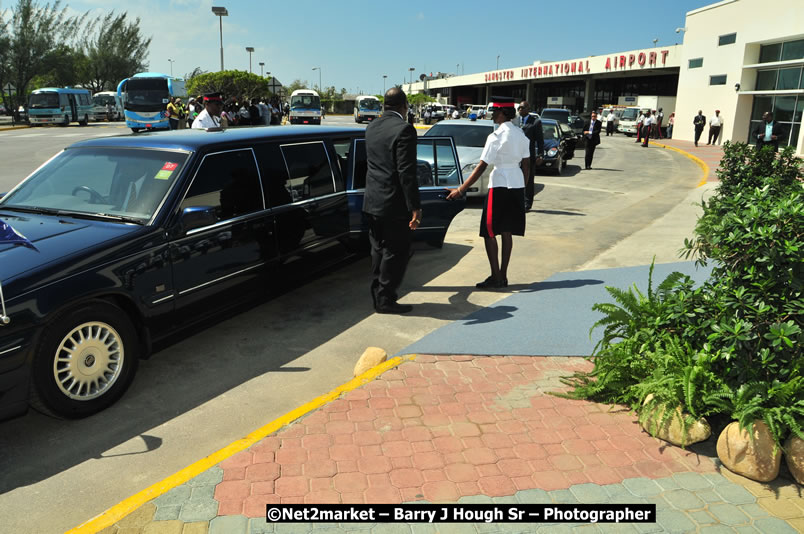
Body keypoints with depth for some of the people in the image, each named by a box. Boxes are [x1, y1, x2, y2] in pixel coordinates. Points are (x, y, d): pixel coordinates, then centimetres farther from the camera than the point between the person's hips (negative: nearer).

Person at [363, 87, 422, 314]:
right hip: (395, 204, -8)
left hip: (373, 201, 8)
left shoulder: (371, 127, 9)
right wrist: (415, 207, -19)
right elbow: (406, 172, -20)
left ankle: (378, 295, 26)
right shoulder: (404, 129, -16)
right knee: (396, 253, 3)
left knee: (379, 250, 17)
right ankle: (386, 299, 9)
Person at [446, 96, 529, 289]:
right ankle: (503, 276, 16)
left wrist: (461, 190, -17)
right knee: (507, 231, 11)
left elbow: (481, 167, -18)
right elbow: (526, 166, 11)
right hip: (517, 183, 8)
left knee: (489, 231, 1)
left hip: (500, 185, -7)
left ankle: (496, 276, 0)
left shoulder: (496, 136, -14)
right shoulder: (521, 134, 8)